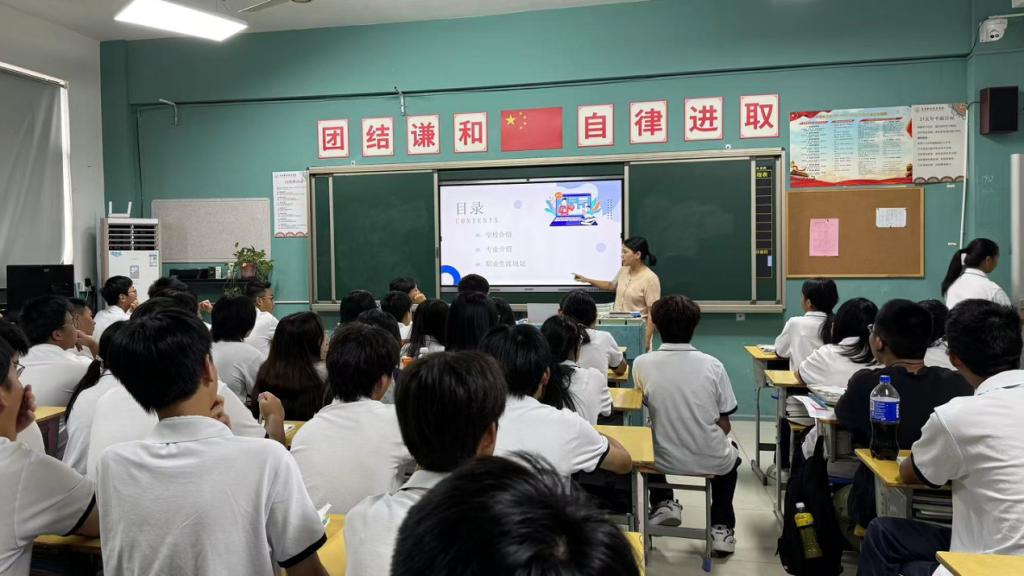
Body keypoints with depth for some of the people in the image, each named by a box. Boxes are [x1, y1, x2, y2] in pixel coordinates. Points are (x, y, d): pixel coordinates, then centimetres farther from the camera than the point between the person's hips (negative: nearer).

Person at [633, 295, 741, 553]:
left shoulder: (642, 363, -11)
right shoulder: (712, 365, -11)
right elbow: (724, 426, -2)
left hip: (664, 460, 0)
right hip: (711, 461, 0)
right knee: (731, 452, 36)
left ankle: (664, 504, 23)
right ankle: (722, 527, 28)